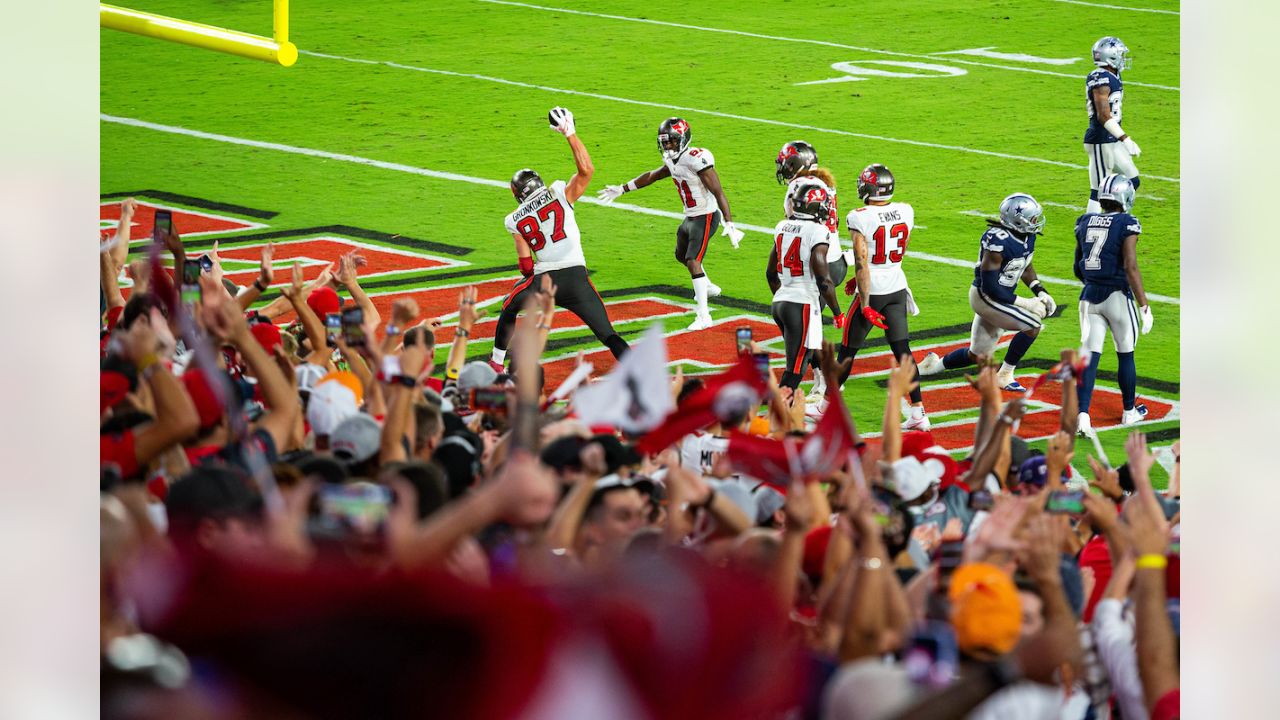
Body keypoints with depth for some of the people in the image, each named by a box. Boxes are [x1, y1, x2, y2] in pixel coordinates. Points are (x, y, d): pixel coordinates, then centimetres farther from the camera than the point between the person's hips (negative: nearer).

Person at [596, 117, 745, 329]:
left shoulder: (697, 160, -24)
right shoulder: (673, 161, 4)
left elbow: (718, 192, -26)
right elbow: (651, 176, 21)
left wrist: (729, 224, -32)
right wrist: (621, 189, 27)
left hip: (705, 217, -10)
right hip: (690, 217, 10)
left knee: (693, 262, -17)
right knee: (681, 256, 28)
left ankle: (703, 316, -16)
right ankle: (708, 287, 51)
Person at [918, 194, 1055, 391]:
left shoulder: (1027, 237, -1)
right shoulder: (999, 242, -29)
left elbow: (1025, 268, 19)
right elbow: (990, 286, -26)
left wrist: (1041, 292, 4)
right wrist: (1024, 303, -24)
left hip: (1000, 298, 9)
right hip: (985, 296, -9)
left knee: (978, 356, 20)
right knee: (1031, 327, -21)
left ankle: (934, 365, 40)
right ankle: (1004, 375, -7)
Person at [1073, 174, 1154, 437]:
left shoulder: (1085, 223, 6)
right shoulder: (1127, 225, -11)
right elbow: (1130, 267, -18)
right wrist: (1144, 306, -16)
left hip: (1090, 296, 4)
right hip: (1118, 296, -4)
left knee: (1090, 356, 1)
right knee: (1125, 355, 14)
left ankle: (1082, 415, -13)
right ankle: (1129, 411, 29)